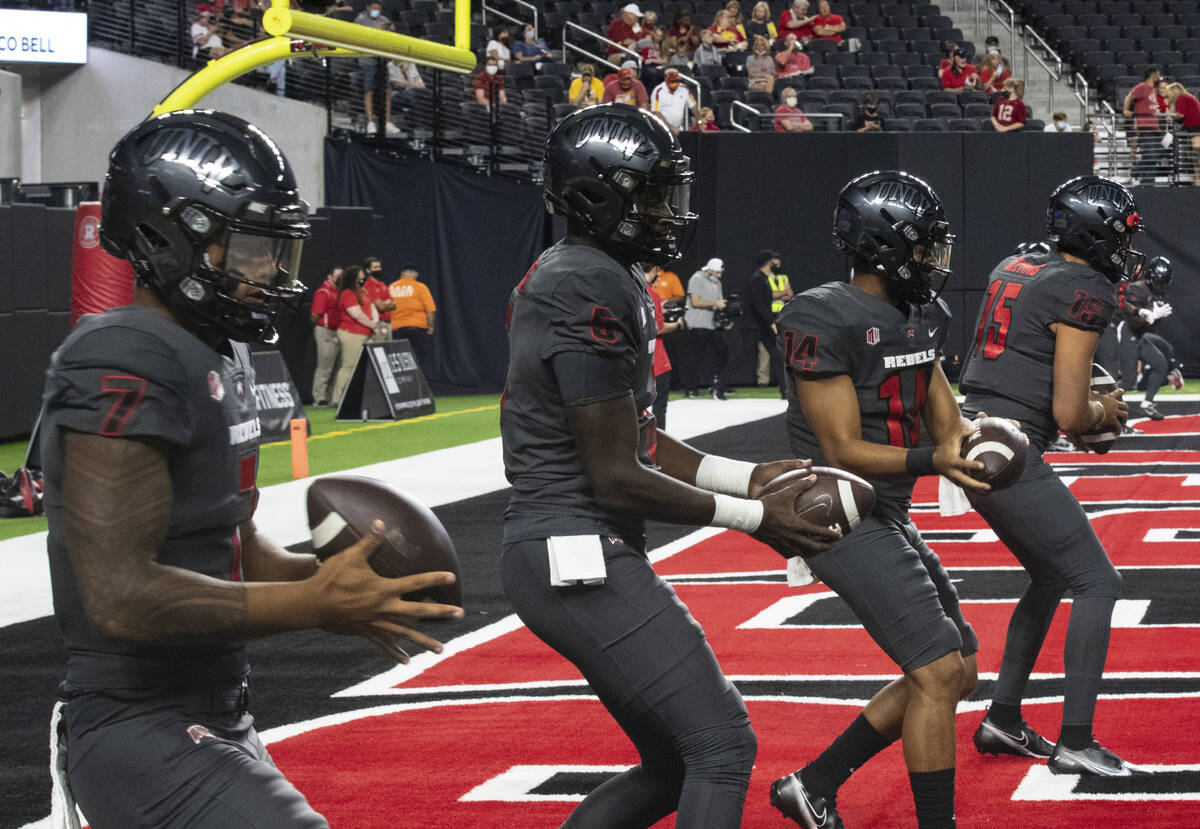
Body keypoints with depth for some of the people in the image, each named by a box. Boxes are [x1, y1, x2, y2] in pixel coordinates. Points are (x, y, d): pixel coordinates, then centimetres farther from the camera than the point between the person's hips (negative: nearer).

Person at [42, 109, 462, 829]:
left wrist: (325, 581, 0)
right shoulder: (126, 365, -20)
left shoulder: (221, 357, 13)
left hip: (214, 717, 10)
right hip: (143, 736, -10)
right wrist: (312, 603, -23)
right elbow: (123, 596, -27)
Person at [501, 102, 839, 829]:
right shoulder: (592, 294, -18)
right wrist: (751, 517, -10)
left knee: (672, 765, 16)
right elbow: (618, 478, -17)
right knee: (722, 747, -7)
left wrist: (748, 478, 12)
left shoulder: (567, 276, 14)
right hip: (581, 559, -11)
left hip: (566, 555, 11)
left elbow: (636, 441, 19)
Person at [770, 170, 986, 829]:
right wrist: (932, 461, -34)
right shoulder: (824, 323, -18)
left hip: (888, 518, 10)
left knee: (956, 673, 13)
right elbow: (844, 451, -21)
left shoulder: (919, 318, 9)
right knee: (937, 671, -14)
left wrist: (964, 438, -12)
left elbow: (945, 421, 12)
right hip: (844, 520, -10)